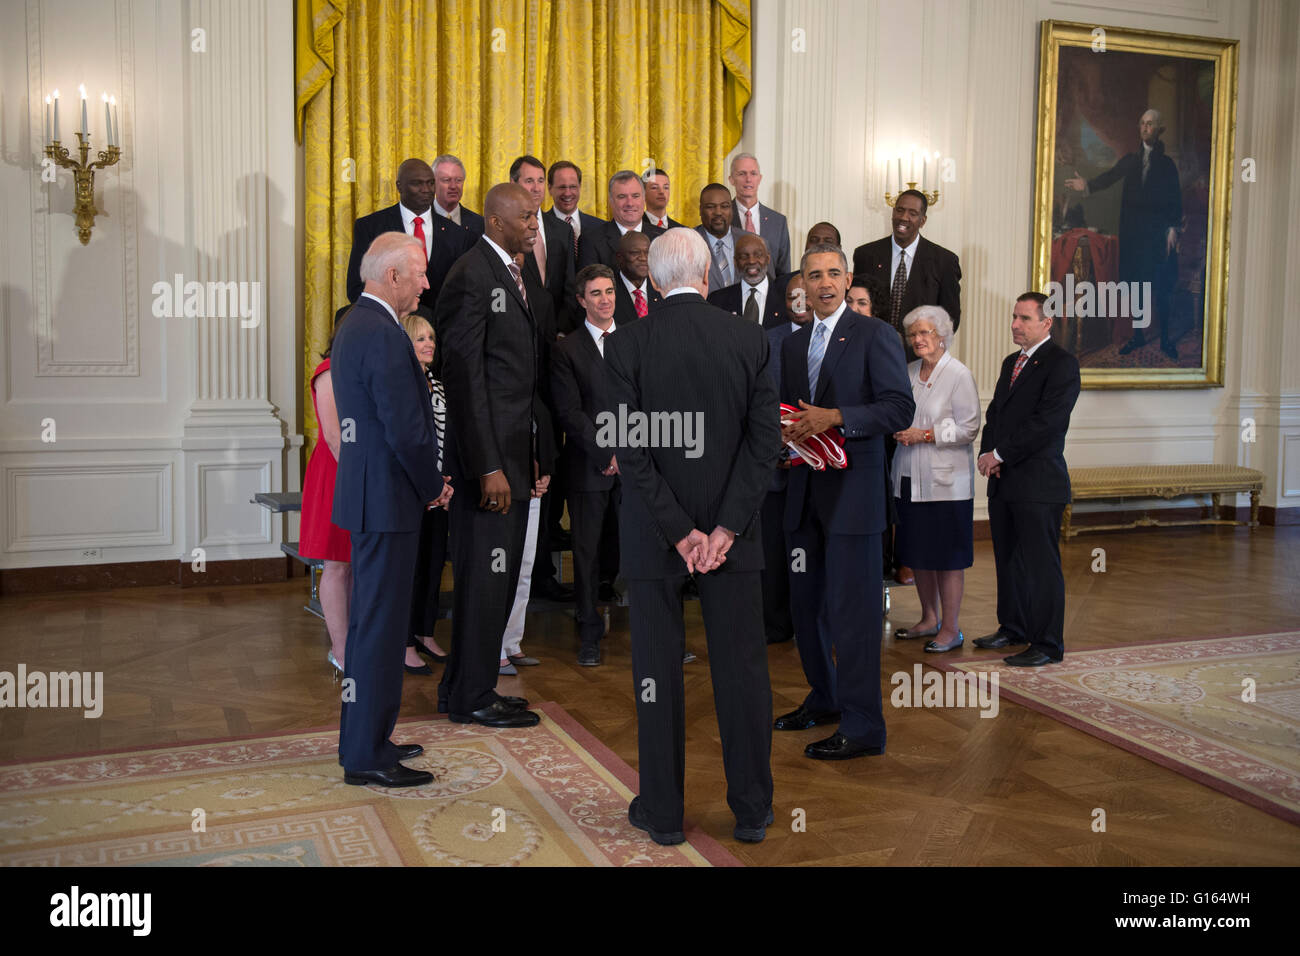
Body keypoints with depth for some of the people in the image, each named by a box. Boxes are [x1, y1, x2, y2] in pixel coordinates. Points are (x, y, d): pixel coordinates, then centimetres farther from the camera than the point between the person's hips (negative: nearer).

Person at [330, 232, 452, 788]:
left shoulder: (354, 325, 14)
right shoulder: (384, 336, -19)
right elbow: (408, 432, -23)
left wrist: (427, 483, 14)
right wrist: (435, 487, -6)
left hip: (364, 488, 11)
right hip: (388, 498, -11)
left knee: (372, 621, 18)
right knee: (380, 624, -3)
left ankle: (366, 737, 29)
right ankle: (366, 756, 7)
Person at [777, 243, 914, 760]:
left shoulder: (875, 336, -4)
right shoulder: (793, 344, 16)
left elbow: (899, 408, -12)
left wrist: (834, 418, -20)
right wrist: (788, 432, 0)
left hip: (852, 489, -7)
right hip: (805, 490, 7)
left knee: (851, 607, -6)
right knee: (805, 601, 14)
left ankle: (863, 727, 3)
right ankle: (824, 698, 32)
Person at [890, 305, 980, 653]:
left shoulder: (959, 375, -8)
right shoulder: (910, 371, 11)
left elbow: (968, 428, -11)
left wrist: (925, 435, -16)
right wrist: (898, 429, 0)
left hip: (945, 481, -7)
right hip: (910, 478, 7)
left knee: (947, 556, -1)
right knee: (917, 552, 13)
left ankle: (951, 628, 9)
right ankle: (929, 619, 28)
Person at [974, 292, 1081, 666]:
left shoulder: (1061, 363, -9)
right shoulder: (1011, 362, 18)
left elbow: (1047, 421, -18)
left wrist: (1000, 453, -15)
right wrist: (988, 453, 1)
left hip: (1038, 481, -8)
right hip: (1003, 480, 8)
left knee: (1041, 563, -3)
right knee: (1007, 558, 15)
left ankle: (1048, 643, 5)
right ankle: (1013, 628, 29)